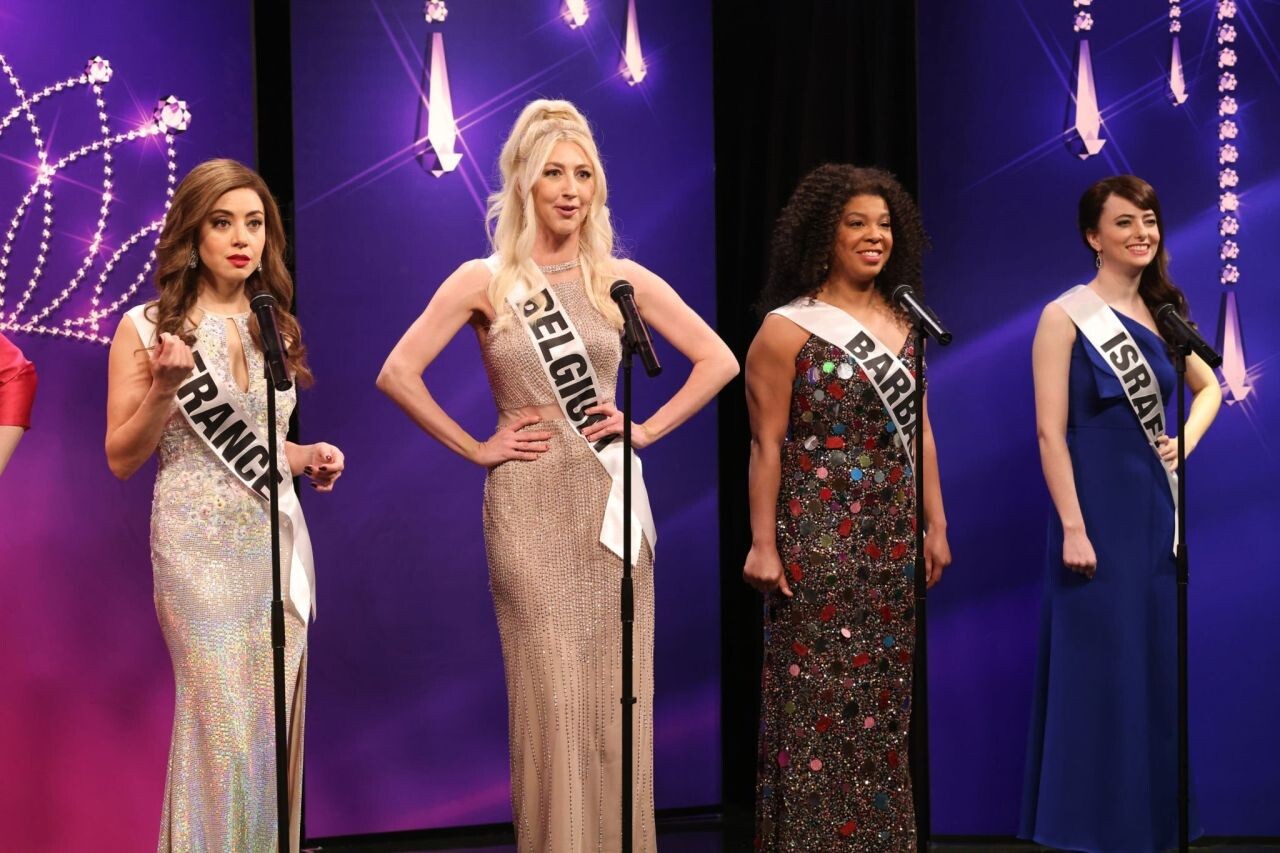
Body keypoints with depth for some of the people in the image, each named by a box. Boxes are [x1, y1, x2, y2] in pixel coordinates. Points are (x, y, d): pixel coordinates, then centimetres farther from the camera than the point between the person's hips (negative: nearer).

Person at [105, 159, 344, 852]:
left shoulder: (274, 327, 11)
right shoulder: (147, 328, -4)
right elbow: (122, 459, -3)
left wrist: (308, 457, 3)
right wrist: (165, 385, -18)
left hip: (279, 541, 5)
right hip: (201, 547, -5)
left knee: (273, 724, 6)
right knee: (226, 727, -8)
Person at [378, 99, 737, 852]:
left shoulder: (623, 279, 6)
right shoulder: (484, 282, 0)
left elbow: (718, 361, 9)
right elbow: (398, 373, -4)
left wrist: (646, 428, 1)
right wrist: (475, 447, -5)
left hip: (610, 498, 2)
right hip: (529, 503, -2)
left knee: (616, 692, 3)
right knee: (550, 693, -3)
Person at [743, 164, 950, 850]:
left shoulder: (904, 323, 11)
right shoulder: (788, 328, -6)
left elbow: (921, 433, 15)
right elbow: (767, 444, -9)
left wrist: (935, 526, 12)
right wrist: (763, 543, -13)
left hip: (893, 536, 6)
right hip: (819, 534, -6)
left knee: (885, 690, 10)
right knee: (821, 693, -3)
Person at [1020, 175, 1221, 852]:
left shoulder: (1162, 311, 8)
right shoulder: (1065, 318, -9)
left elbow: (1208, 387, 24)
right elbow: (1050, 432, -13)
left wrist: (1187, 441, 4)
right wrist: (1072, 528, -17)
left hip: (1158, 509, 6)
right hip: (1099, 514, -6)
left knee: (1161, 665, 11)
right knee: (1098, 668, -1)